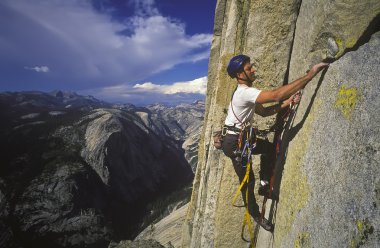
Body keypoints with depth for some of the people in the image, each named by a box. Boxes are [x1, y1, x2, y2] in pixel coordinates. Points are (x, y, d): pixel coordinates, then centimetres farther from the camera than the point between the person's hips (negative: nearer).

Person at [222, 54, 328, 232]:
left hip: (242, 138, 9)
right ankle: (255, 215, 27)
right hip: (234, 143, -9)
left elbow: (264, 112, 12)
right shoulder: (244, 93, -24)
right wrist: (310, 75, -33)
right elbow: (276, 94, -37)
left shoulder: (247, 92, 9)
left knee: (270, 148, 19)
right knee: (247, 180, 4)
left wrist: (287, 103, -2)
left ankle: (264, 185, 27)